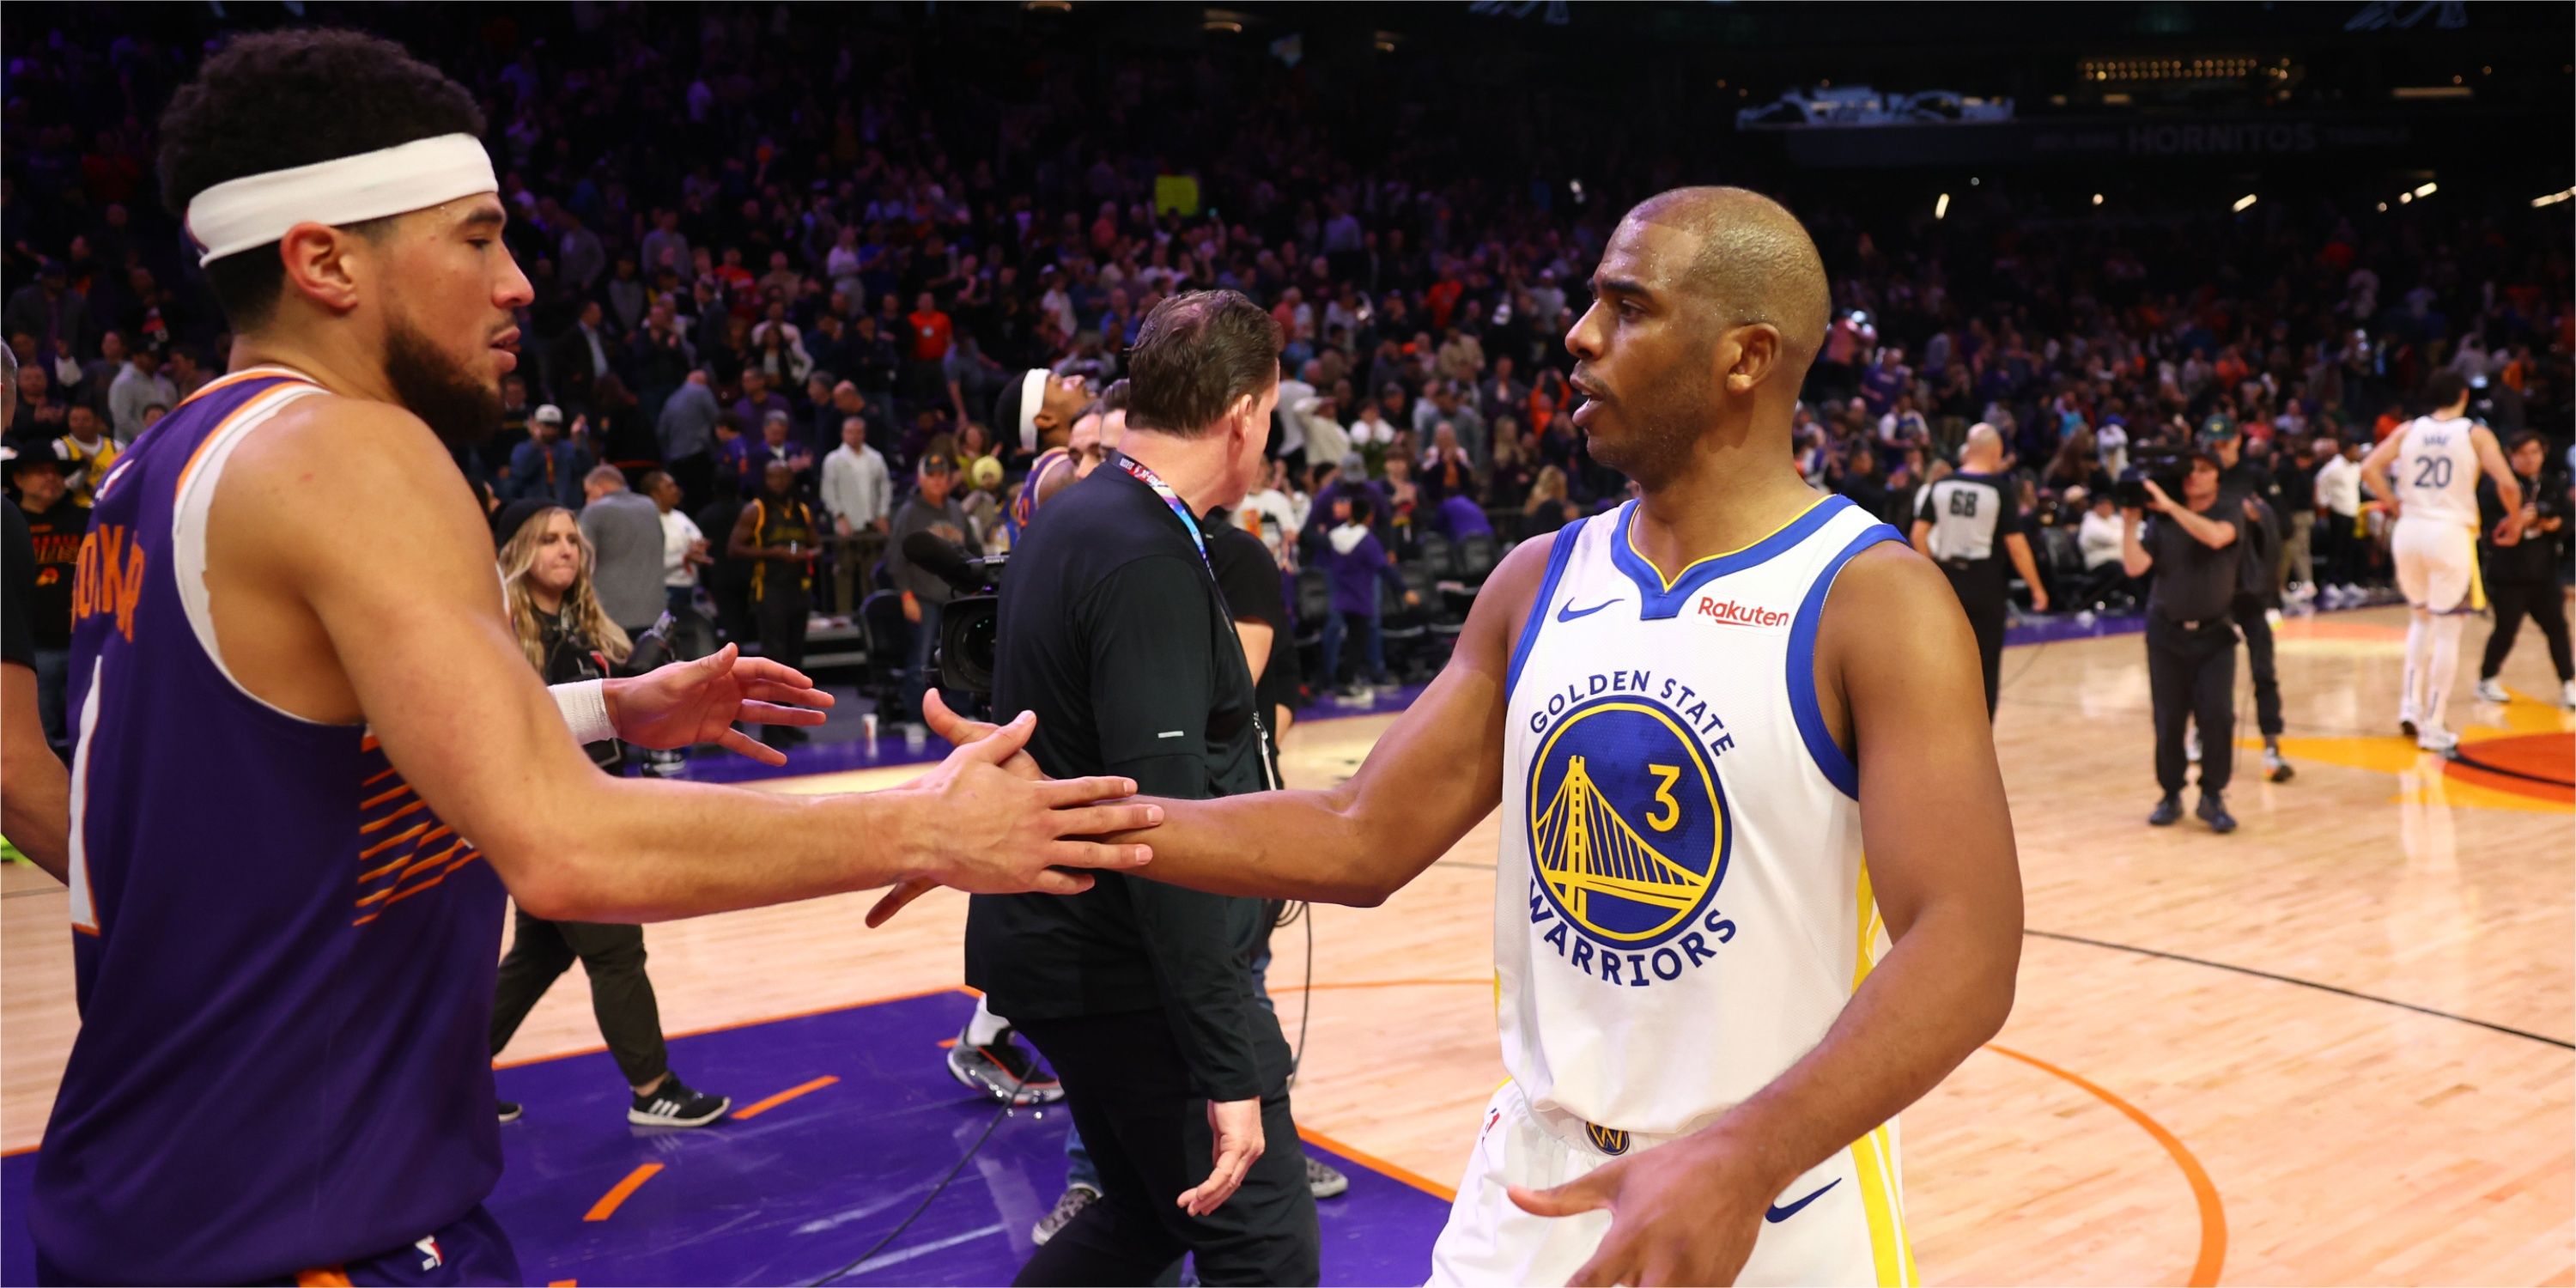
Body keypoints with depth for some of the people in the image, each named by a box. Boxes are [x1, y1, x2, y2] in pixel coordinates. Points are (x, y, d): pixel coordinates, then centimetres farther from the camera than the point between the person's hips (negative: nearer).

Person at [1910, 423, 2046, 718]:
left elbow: (1919, 533, -1)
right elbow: (2015, 543, -11)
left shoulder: (1941, 486, 2)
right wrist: (2036, 588, -3)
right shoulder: (1999, 488, -9)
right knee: (1987, 665, 6)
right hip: (1985, 583, -3)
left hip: (1947, 581, 4)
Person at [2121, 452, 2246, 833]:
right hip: (2167, 633, 1)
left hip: (2214, 634, -1)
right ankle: (2171, 795, 15)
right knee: (2169, 720, 3)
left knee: (2217, 715, -9)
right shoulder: (2162, 521, 2)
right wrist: (2130, 521, -16)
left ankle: (2213, 797, 4)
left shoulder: (2230, 514, -1)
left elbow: (2216, 537, -25)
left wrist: (2169, 505, -25)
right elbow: (2135, 566, -9)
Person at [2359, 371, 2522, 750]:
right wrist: (2515, 521, 7)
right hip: (2450, 534, -3)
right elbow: (2508, 484, -10)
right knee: (2447, 630, 4)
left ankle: (2411, 706, 17)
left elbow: (2369, 469, -2)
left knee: (2421, 617, 24)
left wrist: (2396, 506, 8)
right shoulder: (2475, 434, -1)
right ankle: (2432, 727, 6)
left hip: (2409, 532, 4)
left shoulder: (2408, 431, 7)